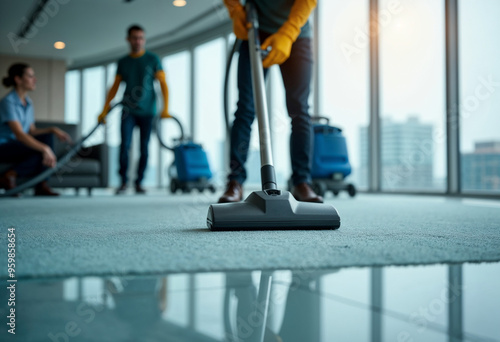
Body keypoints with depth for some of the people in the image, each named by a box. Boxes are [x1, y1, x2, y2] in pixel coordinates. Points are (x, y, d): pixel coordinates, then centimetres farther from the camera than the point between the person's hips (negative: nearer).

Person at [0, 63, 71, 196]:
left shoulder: (28, 103, 9)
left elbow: (31, 131, 11)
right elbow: (19, 134, -29)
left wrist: (53, 130, -6)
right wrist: (44, 149, -38)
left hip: (15, 145, 9)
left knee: (47, 137, -12)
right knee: (41, 150, -26)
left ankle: (42, 186, -17)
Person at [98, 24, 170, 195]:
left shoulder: (153, 59, 3)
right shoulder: (123, 62, 10)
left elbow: (163, 84, -2)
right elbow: (114, 87, 12)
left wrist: (165, 108, -14)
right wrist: (104, 110, 4)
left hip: (147, 111, -1)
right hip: (128, 110, 1)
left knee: (144, 149, 0)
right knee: (125, 144, -13)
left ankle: (139, 183, 11)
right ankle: (123, 182, -4)